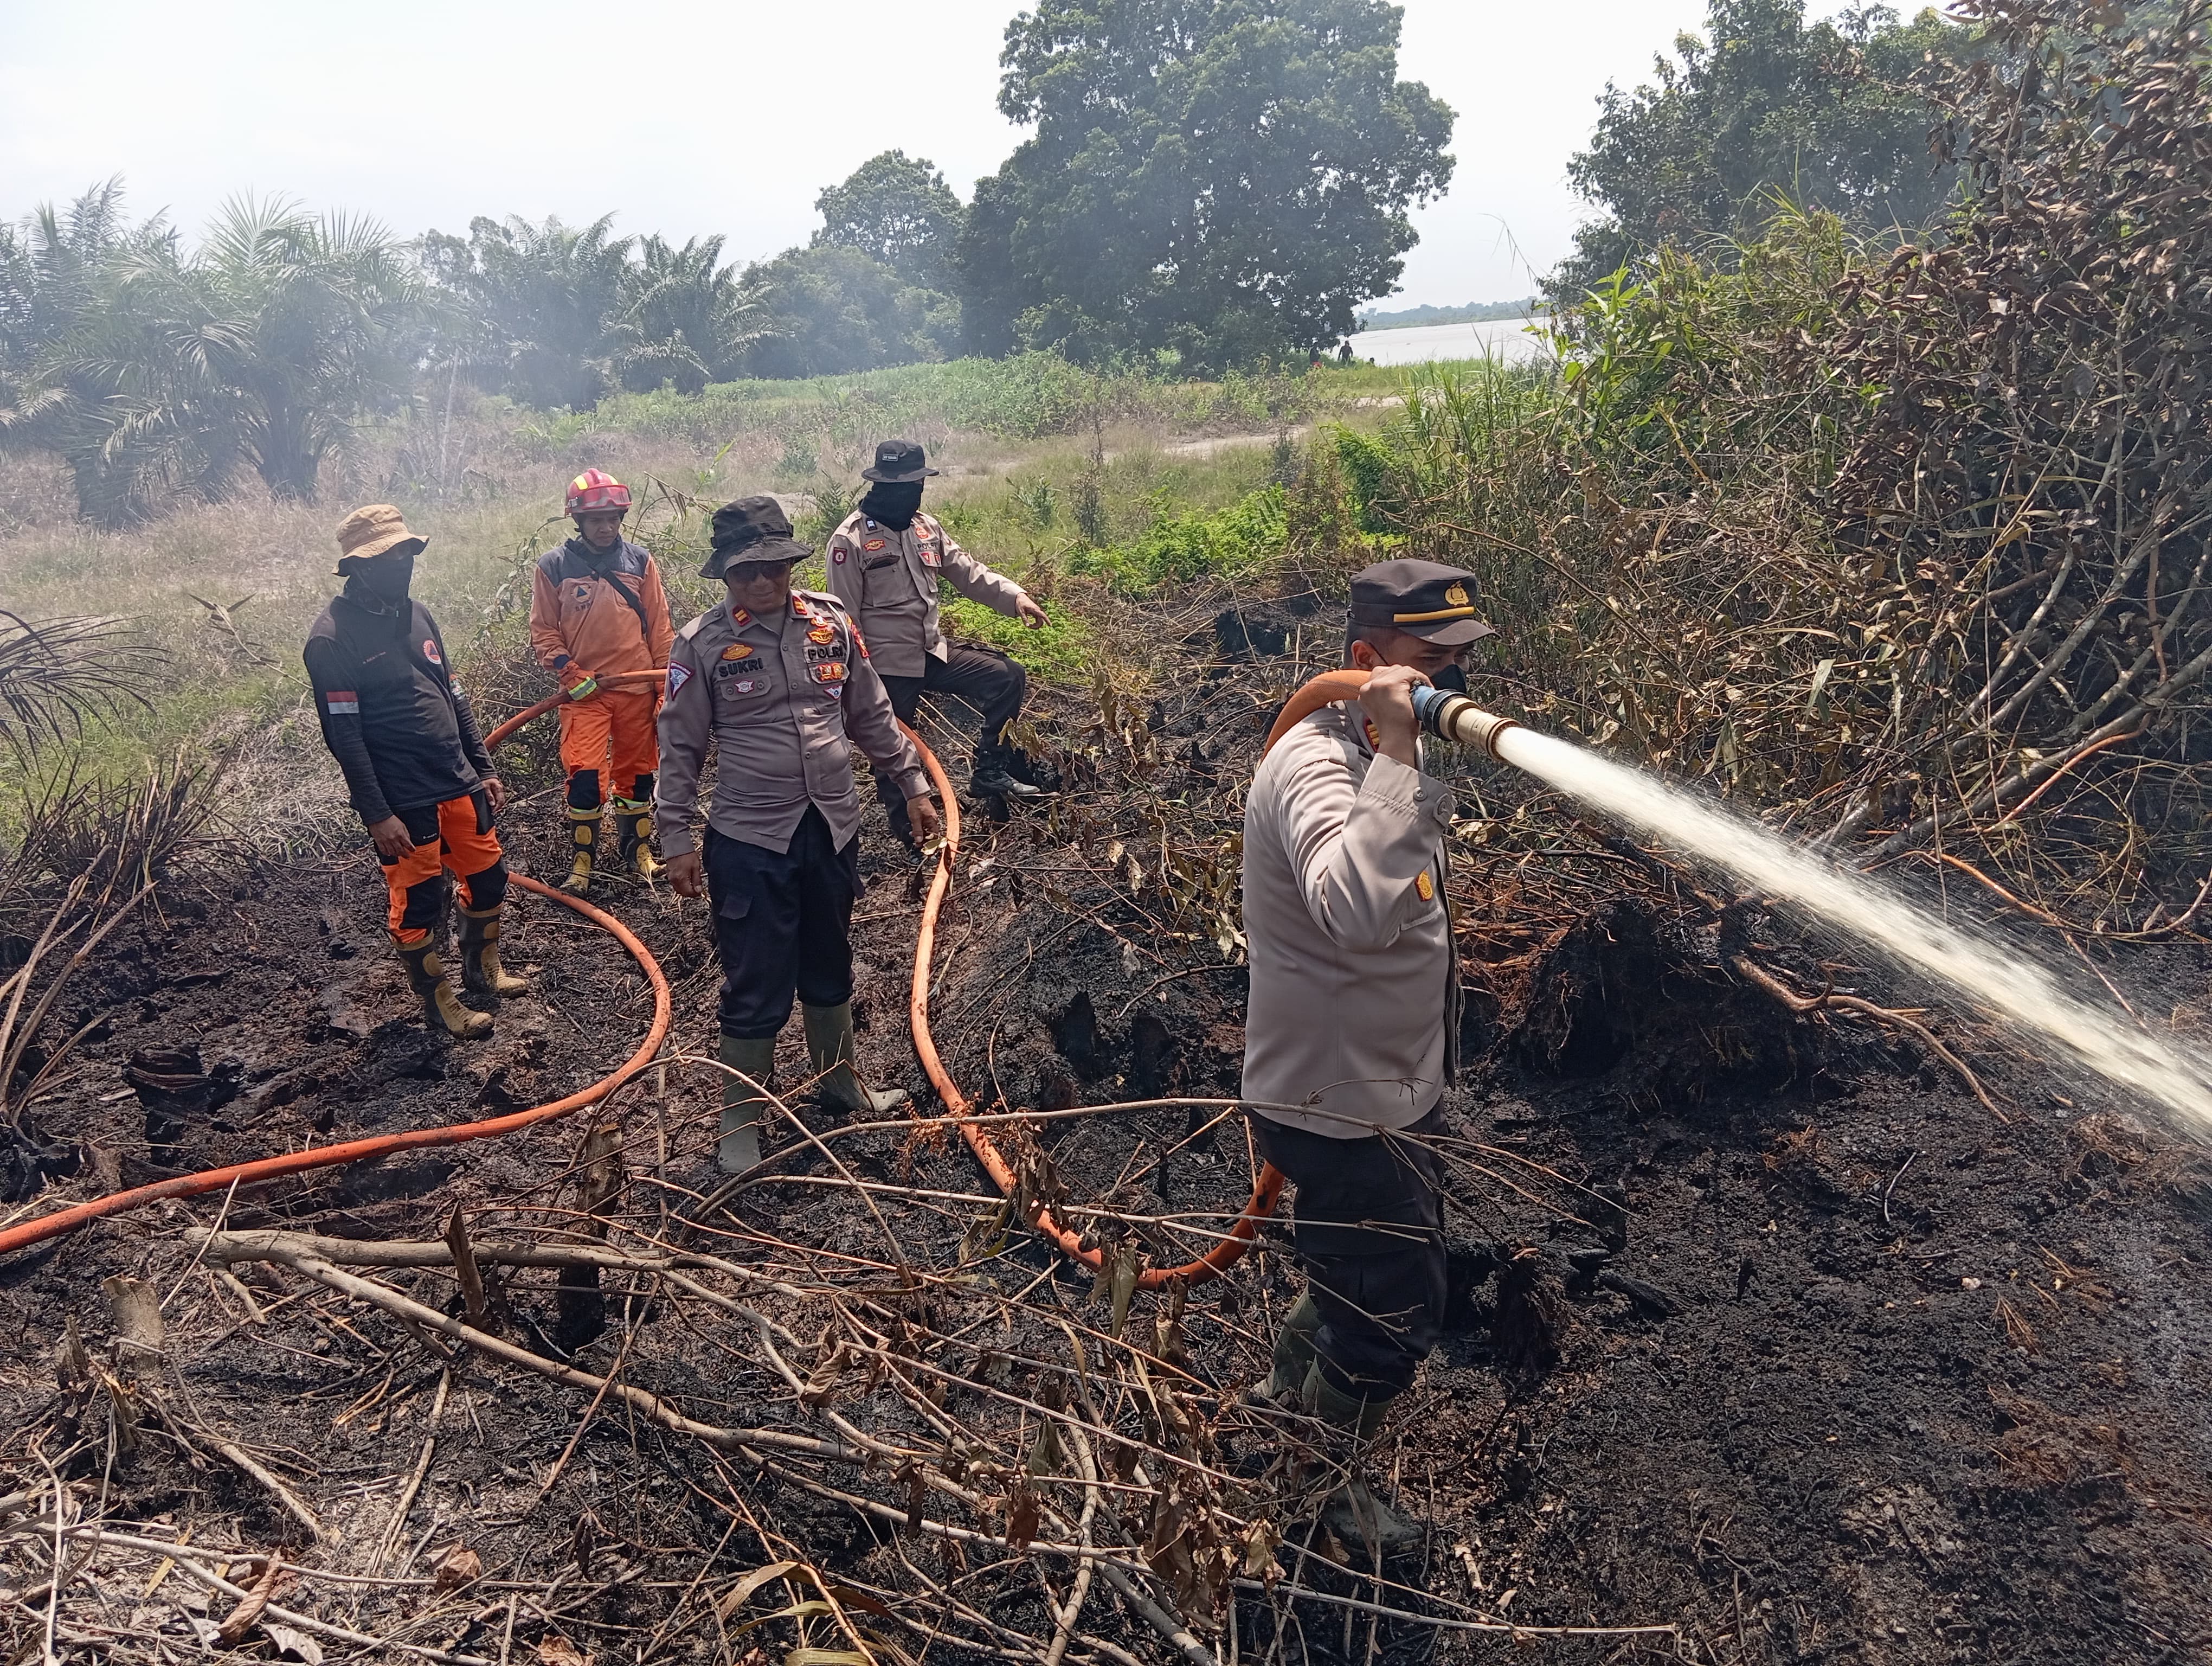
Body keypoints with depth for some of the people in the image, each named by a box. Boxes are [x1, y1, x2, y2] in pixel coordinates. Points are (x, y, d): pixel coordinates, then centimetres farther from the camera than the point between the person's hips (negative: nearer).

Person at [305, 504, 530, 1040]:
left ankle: (482, 970, 38)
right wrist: (378, 815, -17)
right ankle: (437, 999, 23)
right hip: (403, 802, -7)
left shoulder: (416, 615, 8)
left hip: (459, 783, 7)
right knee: (418, 901, 5)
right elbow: (344, 735, -16)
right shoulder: (332, 638, -14)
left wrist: (483, 770, 13)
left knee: (489, 877, 16)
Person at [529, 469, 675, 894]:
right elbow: (543, 632, 2)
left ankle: (637, 847, 28)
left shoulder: (639, 561, 4)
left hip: (637, 689, 2)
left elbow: (659, 626, 7)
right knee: (584, 776, -9)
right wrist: (571, 674, -10)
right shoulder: (553, 566, -1)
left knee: (637, 772, 11)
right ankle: (581, 860, 5)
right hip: (584, 692, -2)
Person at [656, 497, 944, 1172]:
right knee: (756, 989, 1)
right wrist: (676, 841, -4)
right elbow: (680, 748, -4)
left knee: (830, 968, 20)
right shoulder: (702, 645, -9)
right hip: (750, 841, -4)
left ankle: (840, 1083, 41)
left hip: (834, 830, 4)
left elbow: (872, 715, 11)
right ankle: (740, 1120, 18)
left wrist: (912, 784, 12)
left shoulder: (830, 622, 1)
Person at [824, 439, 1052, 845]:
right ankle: (906, 830, 21)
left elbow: (969, 572, 4)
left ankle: (989, 772, 10)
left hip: (934, 653, 7)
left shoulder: (926, 527, 7)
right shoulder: (851, 540, -15)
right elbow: (845, 618, -14)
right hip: (889, 668, -7)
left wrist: (1015, 596, -12)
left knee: (1008, 678, 2)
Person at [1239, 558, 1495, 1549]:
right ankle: (1324, 1483, 32)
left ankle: (1288, 1390, 53)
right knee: (1396, 1317, 6)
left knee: (1367, 1274, 28)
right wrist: (1399, 755, -43)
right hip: (1341, 1107, -10)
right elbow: (1355, 909, -48)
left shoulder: (1380, 751, 5)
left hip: (1389, 1087, 10)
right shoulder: (1317, 761, -28)